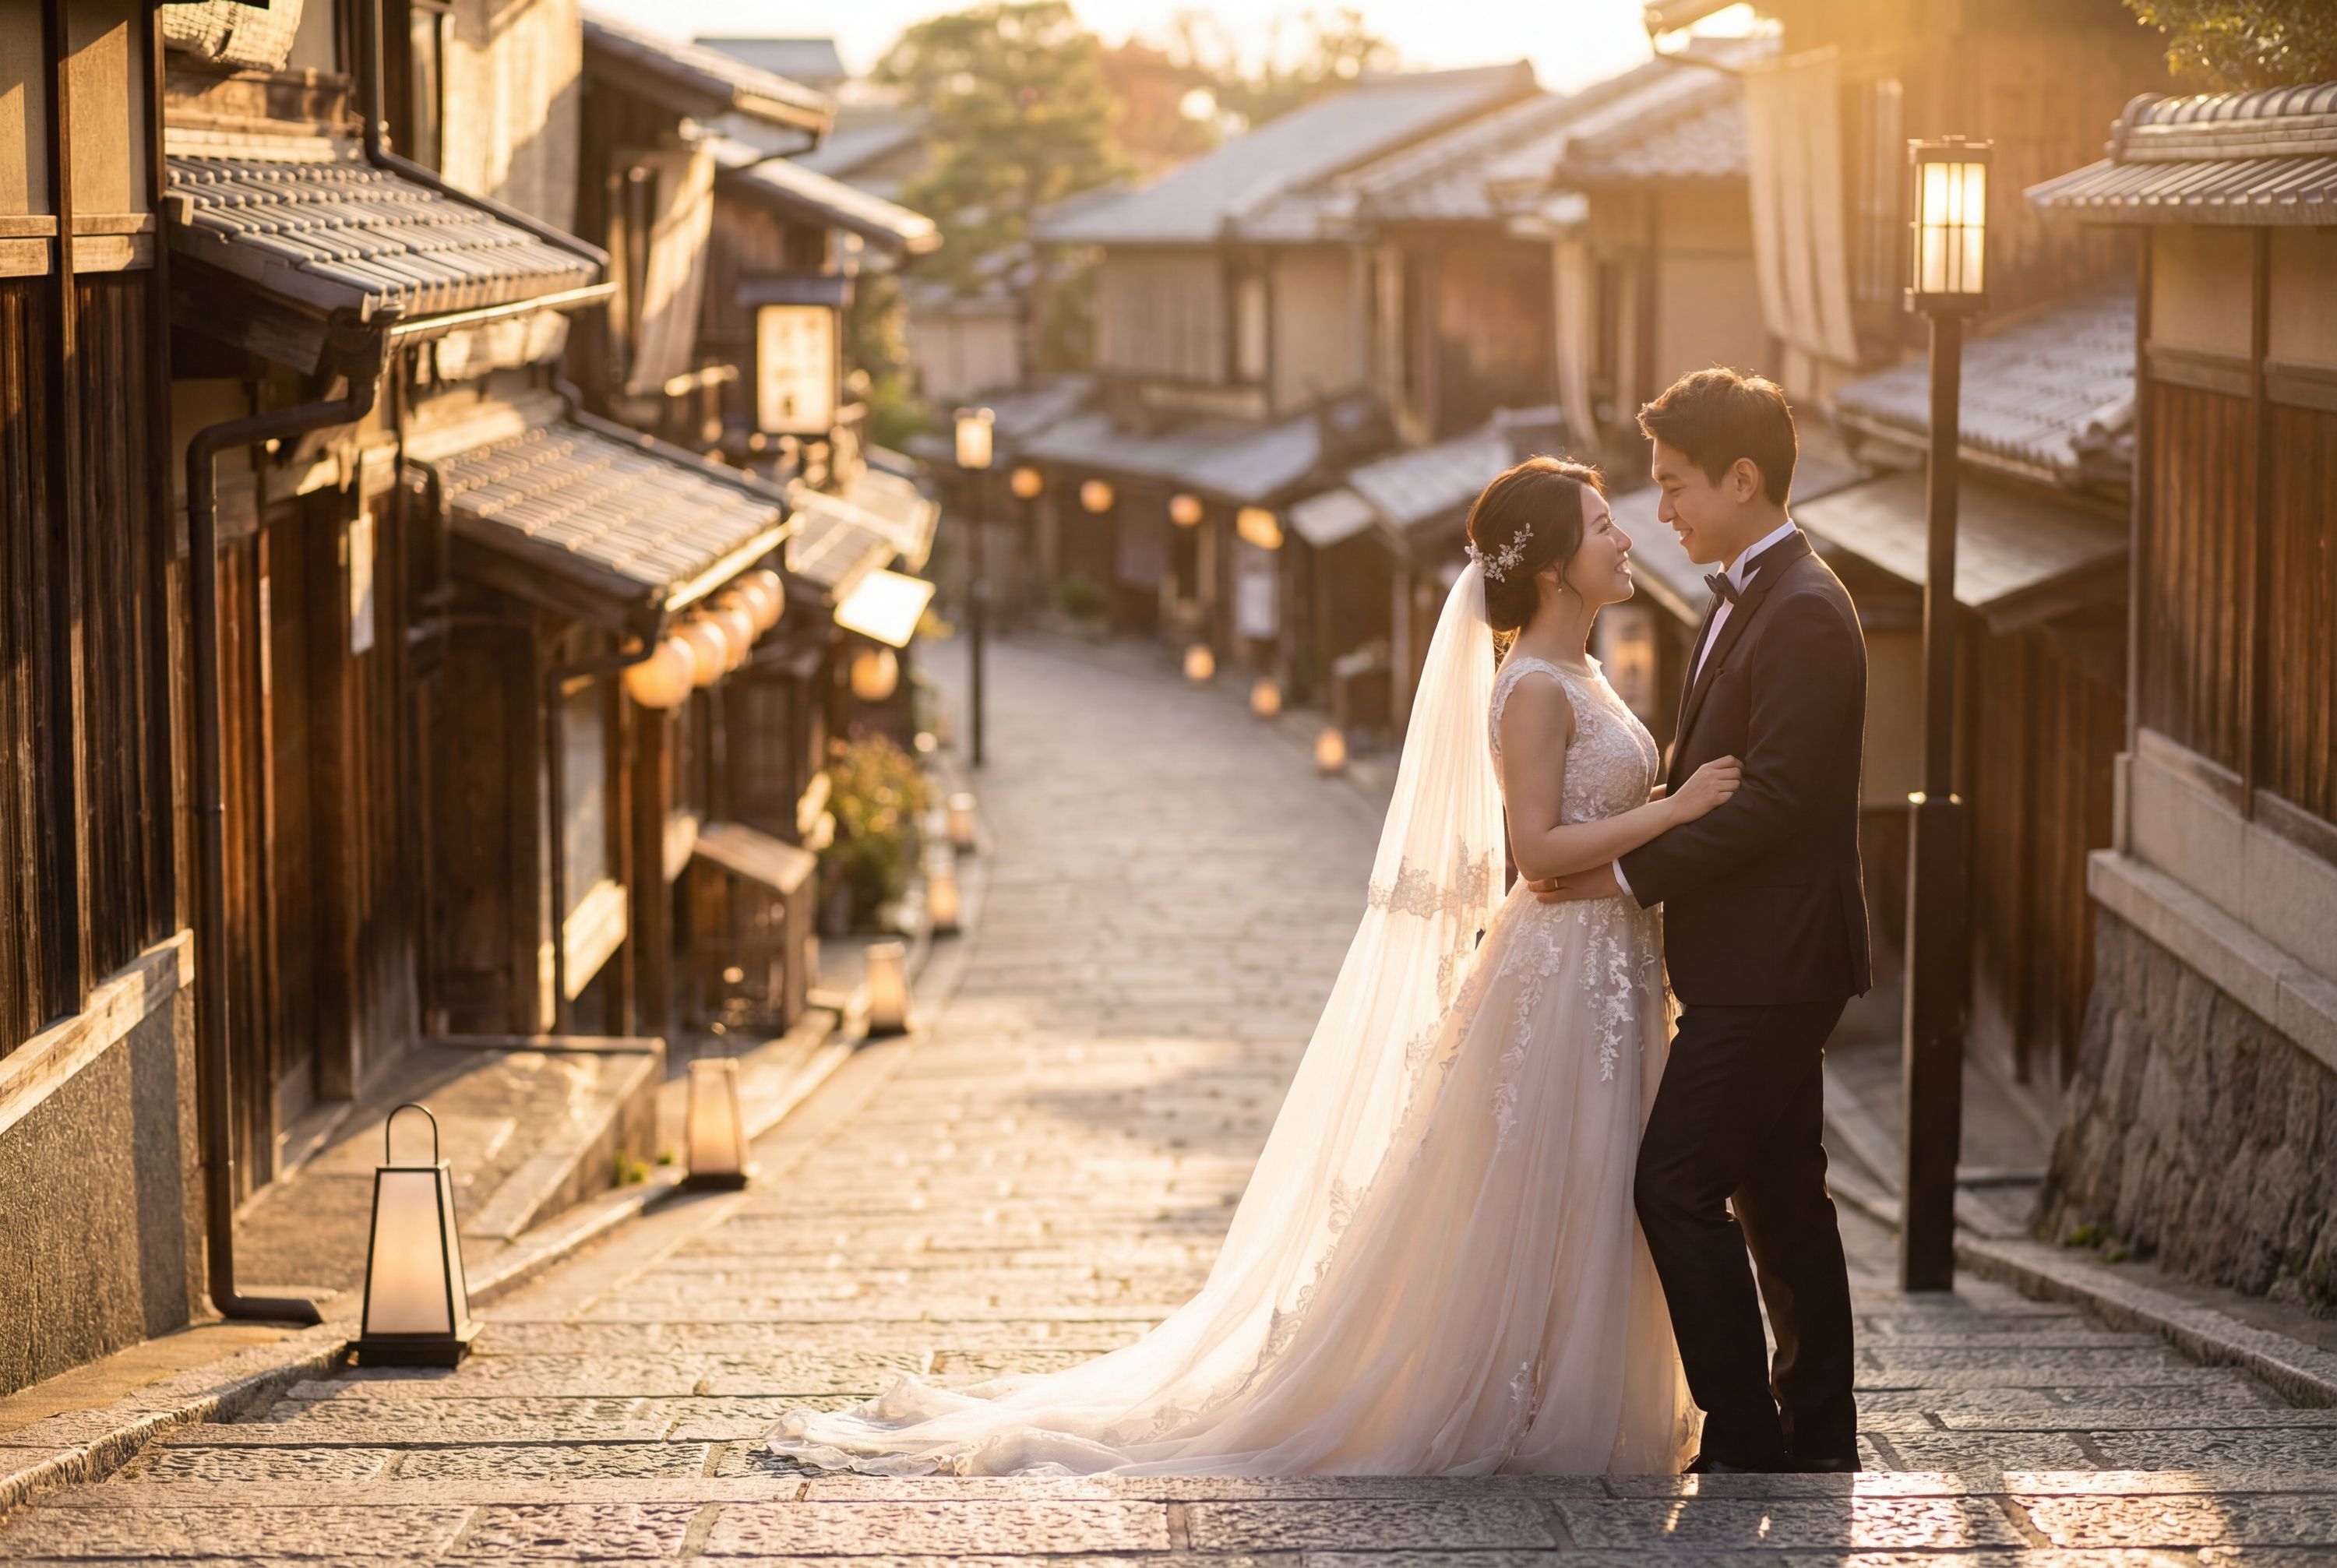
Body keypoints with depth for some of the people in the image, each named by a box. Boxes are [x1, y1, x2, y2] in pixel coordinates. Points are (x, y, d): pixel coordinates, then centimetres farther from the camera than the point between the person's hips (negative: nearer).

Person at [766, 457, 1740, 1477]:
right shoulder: (1535, 689, -16)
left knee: (1586, 1203, 13)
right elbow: (1538, 847, -22)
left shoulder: (1578, 678, 14)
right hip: (1558, 968, -10)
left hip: (1606, 968, 10)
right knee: (1530, 1211, -2)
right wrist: (1675, 810, -22)